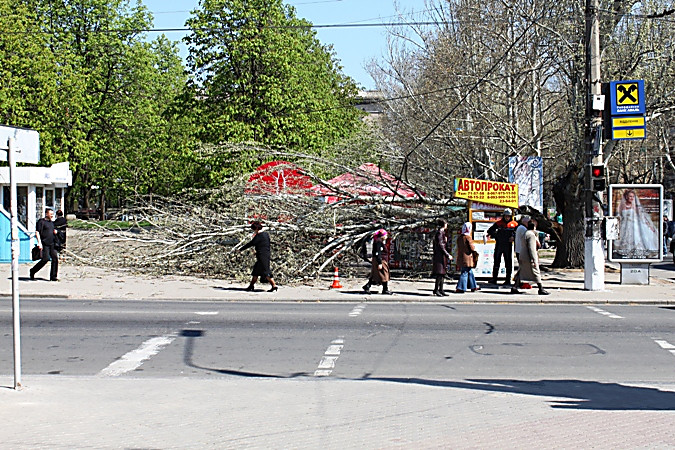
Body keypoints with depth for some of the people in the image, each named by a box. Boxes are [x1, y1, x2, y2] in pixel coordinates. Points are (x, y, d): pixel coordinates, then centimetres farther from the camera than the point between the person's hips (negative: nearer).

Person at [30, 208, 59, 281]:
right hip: (44, 244, -7)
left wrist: (55, 232, 10)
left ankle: (53, 276, -2)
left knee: (55, 258, -5)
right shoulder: (41, 222, -4)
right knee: (45, 259, -12)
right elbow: (37, 233, -10)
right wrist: (39, 242, -20)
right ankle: (33, 271, 8)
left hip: (52, 244, 7)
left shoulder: (51, 223, 20)